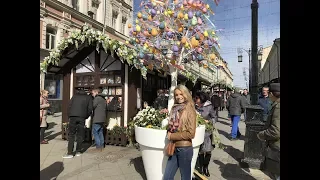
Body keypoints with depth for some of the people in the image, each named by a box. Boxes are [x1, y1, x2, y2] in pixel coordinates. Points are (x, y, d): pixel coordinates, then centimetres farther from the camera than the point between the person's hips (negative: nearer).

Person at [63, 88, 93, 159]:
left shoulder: (74, 96, 18)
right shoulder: (88, 97, 15)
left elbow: (69, 106, 8)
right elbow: (90, 108, 5)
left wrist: (69, 116, 12)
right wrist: (86, 117, 15)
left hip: (73, 117, 1)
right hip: (82, 118, 0)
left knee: (71, 135, 3)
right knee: (80, 135, 10)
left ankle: (70, 153, 0)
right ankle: (78, 151, 14)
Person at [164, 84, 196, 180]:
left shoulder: (190, 110, -11)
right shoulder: (174, 109, 7)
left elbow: (191, 133, -15)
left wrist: (172, 136, -11)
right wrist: (169, 133, -3)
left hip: (185, 149, -6)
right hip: (174, 148, 6)